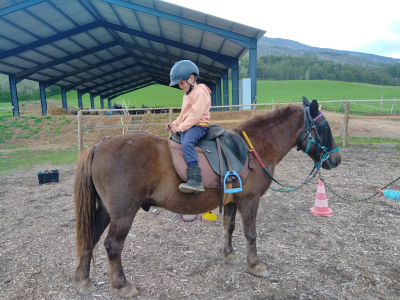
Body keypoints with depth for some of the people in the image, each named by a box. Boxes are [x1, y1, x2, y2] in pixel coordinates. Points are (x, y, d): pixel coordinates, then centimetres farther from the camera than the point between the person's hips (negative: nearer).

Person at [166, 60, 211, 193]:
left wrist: (180, 128, -18)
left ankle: (195, 181, -43)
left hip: (198, 126, -11)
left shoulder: (199, 92, -11)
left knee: (187, 143, -33)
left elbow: (195, 115, -20)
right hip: (187, 127, 11)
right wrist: (174, 124, 9)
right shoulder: (187, 94, 22)